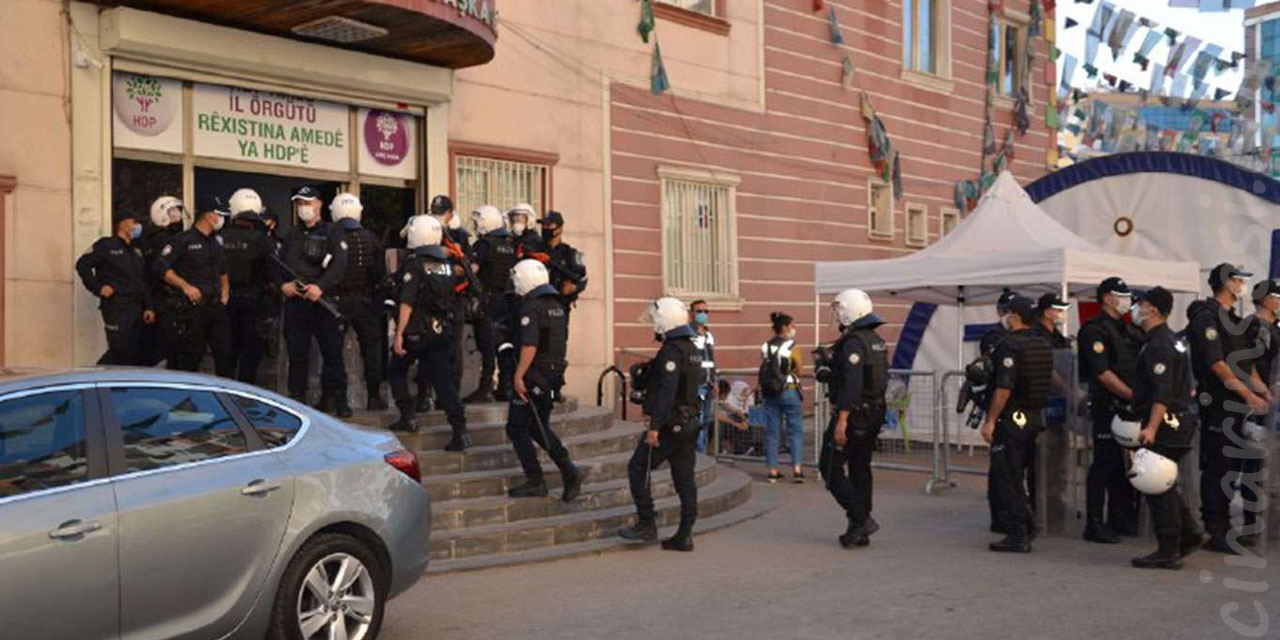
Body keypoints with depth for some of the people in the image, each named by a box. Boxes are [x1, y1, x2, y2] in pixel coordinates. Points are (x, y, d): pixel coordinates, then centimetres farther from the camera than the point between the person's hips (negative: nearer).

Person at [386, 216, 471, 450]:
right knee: (443, 380, 1)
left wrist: (399, 334, -16)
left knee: (397, 370, 20)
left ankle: (407, 418, 18)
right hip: (443, 331, 5)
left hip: (416, 332, -5)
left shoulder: (414, 264, -12)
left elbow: (407, 303, -17)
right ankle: (460, 430, -11)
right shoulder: (447, 265, 7)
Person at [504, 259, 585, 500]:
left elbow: (529, 345, -24)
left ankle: (535, 482, 5)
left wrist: (518, 376, -21)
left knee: (517, 428, 5)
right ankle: (569, 470, 7)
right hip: (554, 376, 8)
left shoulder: (531, 307, -15)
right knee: (540, 427, 20)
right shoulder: (558, 307, 12)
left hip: (533, 377, -8)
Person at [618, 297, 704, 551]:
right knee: (685, 478, 8)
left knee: (638, 469, 1)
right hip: (690, 423, 9)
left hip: (670, 425, -9)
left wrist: (655, 426, -25)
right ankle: (685, 535, 10)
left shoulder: (671, 351, -16)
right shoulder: (693, 350, 14)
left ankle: (646, 525, 1)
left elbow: (666, 392, -24)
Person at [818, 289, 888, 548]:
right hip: (875, 414, 9)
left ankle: (860, 519, -6)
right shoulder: (878, 341, 12)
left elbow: (852, 384, -25)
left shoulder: (853, 342, -17)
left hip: (852, 415, -9)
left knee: (831, 468, 0)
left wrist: (842, 420, -26)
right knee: (860, 469, 13)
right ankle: (860, 531, 17)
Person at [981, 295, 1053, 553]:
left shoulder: (1010, 345, -15)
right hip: (1035, 418, 8)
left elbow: (1004, 388, -21)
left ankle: (1018, 536, -2)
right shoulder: (1044, 346, 10)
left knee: (1004, 480, -2)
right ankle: (1023, 531, 20)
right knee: (1017, 478, 17)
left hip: (1012, 418, -8)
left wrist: (990, 420, -16)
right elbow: (1047, 383, 15)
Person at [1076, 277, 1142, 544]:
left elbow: (1142, 367, 22)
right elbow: (1103, 373, -16)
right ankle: (1095, 524, -1)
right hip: (1108, 408, -8)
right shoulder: (1095, 331, -9)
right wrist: (1135, 397, -18)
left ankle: (1120, 518, 21)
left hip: (1130, 408, 8)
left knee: (1124, 464, 11)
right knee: (1104, 465, -5)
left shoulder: (1130, 331, 18)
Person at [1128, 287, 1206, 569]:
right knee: (1164, 485, 18)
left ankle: (1169, 552, 0)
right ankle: (1189, 533, 22)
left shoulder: (1158, 346, -16)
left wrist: (1152, 427, -32)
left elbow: (1163, 392, -26)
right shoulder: (1172, 340, 16)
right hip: (1179, 420, 10)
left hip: (1165, 424, -10)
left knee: (1159, 487, -4)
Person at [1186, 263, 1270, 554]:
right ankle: (1214, 531, -2)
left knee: (1231, 465, 12)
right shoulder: (1207, 317, -11)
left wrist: (1263, 391, 14)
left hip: (1237, 403, 9)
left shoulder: (1233, 319, 19)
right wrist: (1248, 393, -21)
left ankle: (1223, 526, 20)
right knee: (1216, 466, -6)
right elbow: (1216, 363, -19)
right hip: (1218, 402, -9)